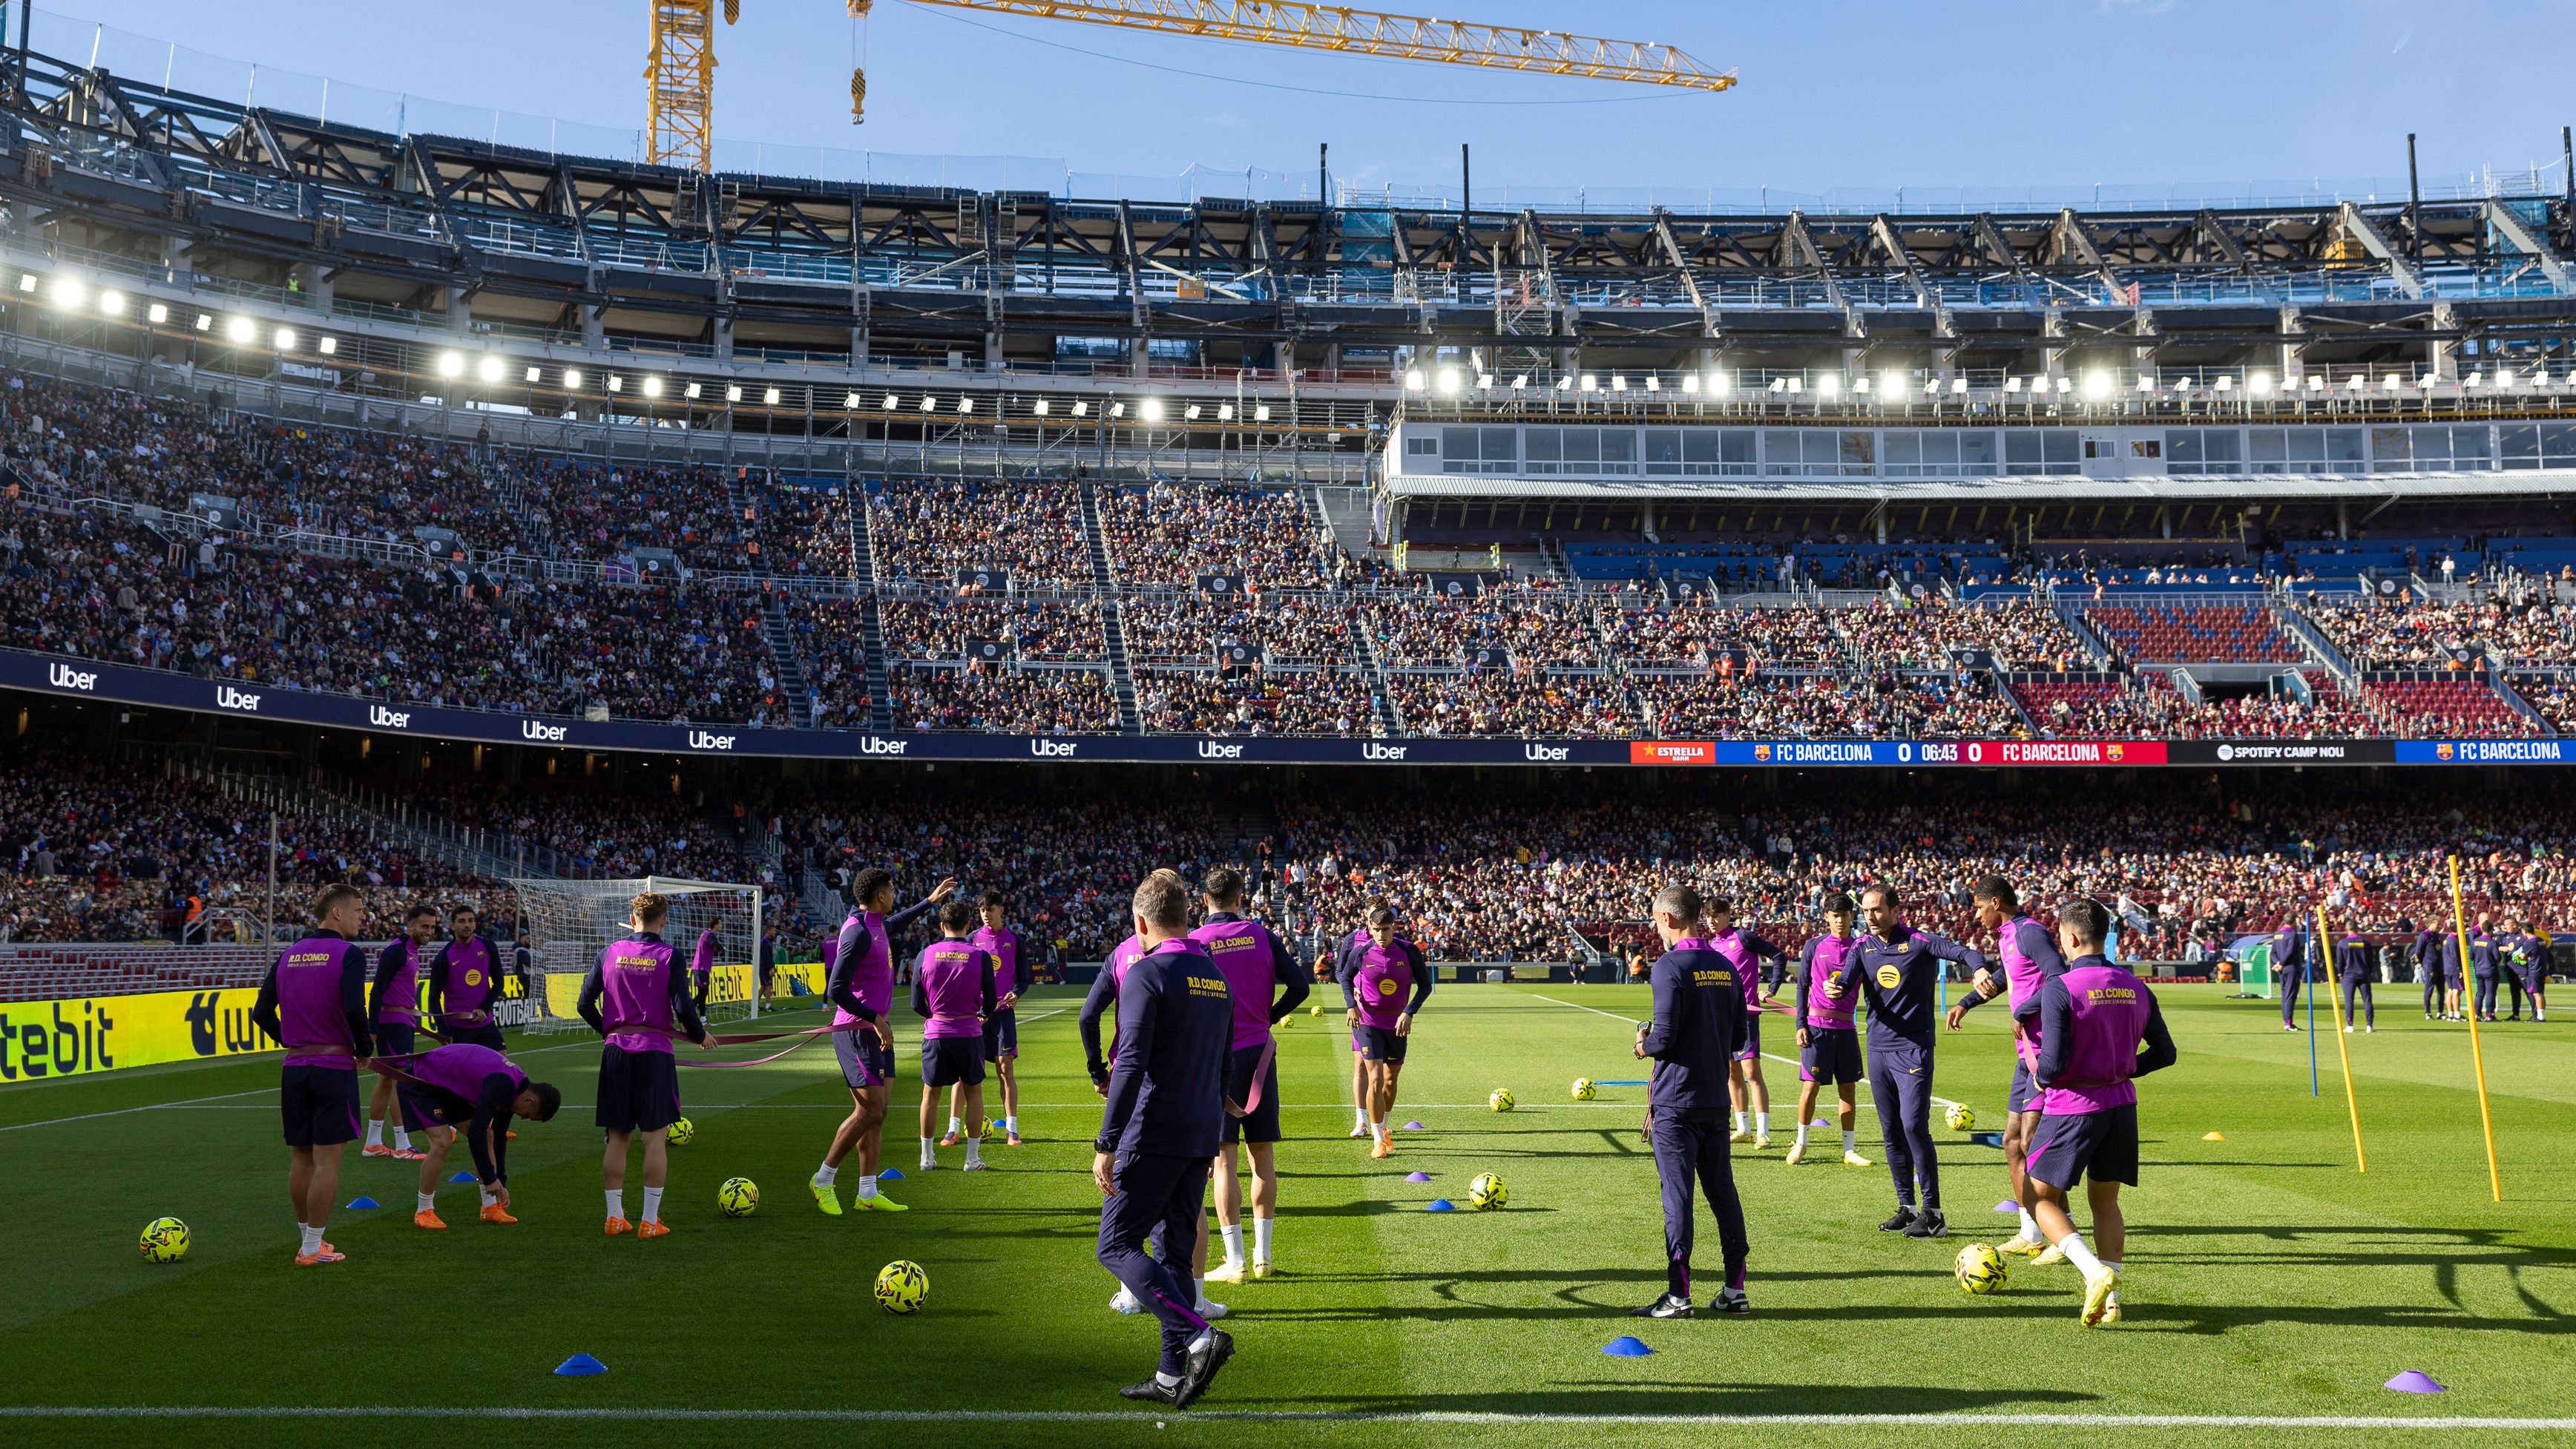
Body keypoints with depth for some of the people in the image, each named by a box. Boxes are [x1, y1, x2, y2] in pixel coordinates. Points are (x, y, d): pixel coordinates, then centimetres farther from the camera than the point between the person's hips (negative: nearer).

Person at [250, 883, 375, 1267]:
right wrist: (365, 1049, -7)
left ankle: (308, 1237, 25)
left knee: (300, 1158, 14)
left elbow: (262, 1013, 9)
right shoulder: (349, 954, -10)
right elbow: (354, 1009, -22)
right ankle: (313, 1249, 3)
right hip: (334, 1067, -6)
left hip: (294, 1068, 6)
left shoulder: (287, 956, 10)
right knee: (327, 1160, 0)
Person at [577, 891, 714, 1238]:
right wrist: (700, 1035, 6)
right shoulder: (669, 955, -5)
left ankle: (615, 1216, 15)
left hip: (616, 1051, 4)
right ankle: (650, 1221, 3)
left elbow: (585, 1004, 6)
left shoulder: (610, 953, 5)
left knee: (617, 1137, 11)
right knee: (655, 1137, 2)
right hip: (654, 1052, -4)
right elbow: (683, 1006, -12)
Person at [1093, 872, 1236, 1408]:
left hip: (1153, 1136, -8)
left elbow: (1131, 1065, -19)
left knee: (1117, 1247, 0)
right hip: (1202, 1139, 8)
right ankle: (1173, 1375, 14)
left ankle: (1200, 1337, -14)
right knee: (1175, 1249, 13)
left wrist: (1106, 1145, -18)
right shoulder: (1217, 978, 13)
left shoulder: (1146, 973, -11)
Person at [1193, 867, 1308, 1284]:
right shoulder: (1262, 936, 2)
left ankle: (1234, 1262, 2)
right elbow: (1299, 987, -1)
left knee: (1225, 1159, 0)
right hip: (1260, 1053, 3)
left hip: (1218, 1057, -3)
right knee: (1263, 1155, 10)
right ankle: (1262, 1256, 16)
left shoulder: (1193, 943, -6)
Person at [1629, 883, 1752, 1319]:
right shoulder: (1726, 965, 9)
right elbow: (1740, 1037, 12)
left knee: (1677, 1193, -3)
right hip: (1716, 1097, 7)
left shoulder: (1670, 966, -14)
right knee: (1722, 1190, 12)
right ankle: (1735, 1290, 16)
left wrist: (1643, 1046, 1)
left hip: (1675, 1100, -7)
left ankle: (1678, 1295, 0)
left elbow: (1664, 1036, -19)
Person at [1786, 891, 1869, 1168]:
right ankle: (1801, 1143, 13)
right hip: (1817, 1024, -2)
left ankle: (1849, 1150, 13)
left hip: (1846, 1027, 2)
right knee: (1811, 1085, -2)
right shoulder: (1814, 945, 2)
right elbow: (1803, 986, 3)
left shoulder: (1859, 947, 6)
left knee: (1848, 1088, 5)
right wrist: (1800, 1025, -3)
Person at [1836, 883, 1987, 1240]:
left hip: (1913, 1048, -6)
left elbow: (1961, 952, -20)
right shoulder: (1863, 947, 8)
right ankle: (1907, 1207, 19)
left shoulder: (1918, 942, -8)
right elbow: (1849, 983, -4)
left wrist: (1979, 969, -41)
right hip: (1878, 1049, 6)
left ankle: (1933, 1213, -4)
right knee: (1891, 1131, 9)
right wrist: (1837, 989, -28)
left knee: (1914, 1126, -13)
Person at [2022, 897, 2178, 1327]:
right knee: (2105, 1200, 19)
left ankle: (2096, 1272, -12)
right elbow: (2165, 1053, 9)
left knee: (2042, 1198, 7)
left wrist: (2039, 1075, 1)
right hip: (2121, 1106, 6)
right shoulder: (2135, 988, 3)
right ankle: (2110, 1298, 17)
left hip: (2071, 1107, -6)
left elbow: (2052, 1065, -20)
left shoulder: (2058, 988, -17)